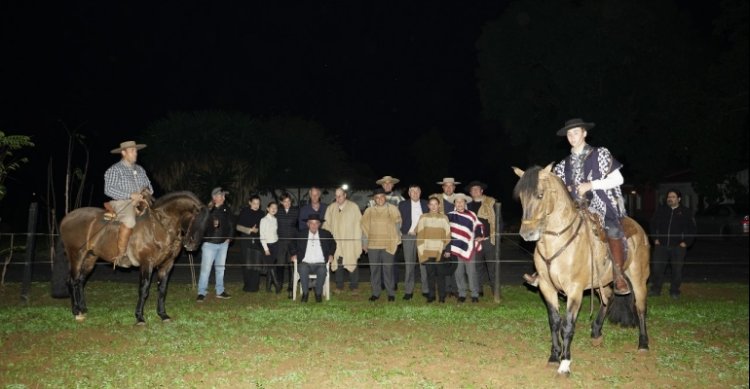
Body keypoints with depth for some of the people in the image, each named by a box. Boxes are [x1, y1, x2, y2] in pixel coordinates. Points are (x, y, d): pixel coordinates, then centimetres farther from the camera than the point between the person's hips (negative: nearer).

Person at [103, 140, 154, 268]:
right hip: (122, 203, -7)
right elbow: (109, 190, -12)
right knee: (129, 221, -37)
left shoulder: (140, 169, 20)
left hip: (140, 202, 7)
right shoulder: (114, 170, -1)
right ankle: (121, 255, -30)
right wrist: (130, 195, -18)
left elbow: (149, 186, 24)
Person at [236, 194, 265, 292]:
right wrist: (250, 230, -10)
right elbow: (238, 227, 2)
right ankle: (247, 285, 6)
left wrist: (257, 230, -2)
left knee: (257, 264, -2)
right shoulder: (244, 212, 3)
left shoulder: (261, 214, 10)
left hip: (258, 241, 2)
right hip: (246, 240, -2)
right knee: (247, 264, -3)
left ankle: (254, 285, 6)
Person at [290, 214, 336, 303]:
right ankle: (305, 293, -17)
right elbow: (294, 245, 24)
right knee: (303, 270, -35)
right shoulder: (301, 234, 10)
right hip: (305, 263, 0)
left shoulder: (325, 234, 11)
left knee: (322, 271, -35)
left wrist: (331, 254, 11)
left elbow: (333, 244, 25)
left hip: (320, 264, 0)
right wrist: (294, 254, 8)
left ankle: (318, 293, -15)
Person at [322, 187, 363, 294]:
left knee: (351, 263, -1)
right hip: (335, 241, 3)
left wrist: (357, 239, -6)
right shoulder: (331, 208, 8)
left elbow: (358, 223, -1)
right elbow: (326, 224, 13)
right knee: (337, 264, 5)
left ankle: (353, 287, 10)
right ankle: (339, 286, 17)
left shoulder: (353, 207, -1)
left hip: (350, 242, -3)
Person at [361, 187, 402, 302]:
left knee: (388, 269, -2)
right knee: (374, 269, 4)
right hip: (373, 245, 2)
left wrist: (396, 239, 0)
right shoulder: (369, 211, 8)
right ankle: (375, 293, 12)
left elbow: (397, 223, 7)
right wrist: (364, 243, 6)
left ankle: (391, 293, 7)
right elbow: (365, 227, 10)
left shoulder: (392, 209, 4)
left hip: (388, 245, -2)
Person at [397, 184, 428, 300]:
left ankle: (426, 289, 6)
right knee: (409, 264, 0)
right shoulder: (403, 205, 7)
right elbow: (399, 220, 6)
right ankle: (408, 291, 3)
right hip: (408, 237, 0)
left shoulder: (426, 204, 8)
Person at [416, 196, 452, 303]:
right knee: (430, 274, 4)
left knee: (440, 274, -1)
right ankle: (431, 295, 12)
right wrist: (420, 249, -2)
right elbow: (420, 235, 5)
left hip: (440, 251, 0)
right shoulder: (423, 218, 6)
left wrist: (448, 249, -3)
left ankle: (442, 296, 8)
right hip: (427, 251, 0)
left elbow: (448, 235, 5)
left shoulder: (444, 218, 6)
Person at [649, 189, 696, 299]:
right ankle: (655, 289, 10)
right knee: (657, 268, -1)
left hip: (678, 246, -1)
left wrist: (686, 242, -4)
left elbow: (692, 229, 6)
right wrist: (655, 239, 6)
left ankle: (674, 291, 13)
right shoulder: (661, 210, 9)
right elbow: (653, 224, 16)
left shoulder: (686, 212, 4)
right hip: (661, 245, 1)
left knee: (677, 270, 2)